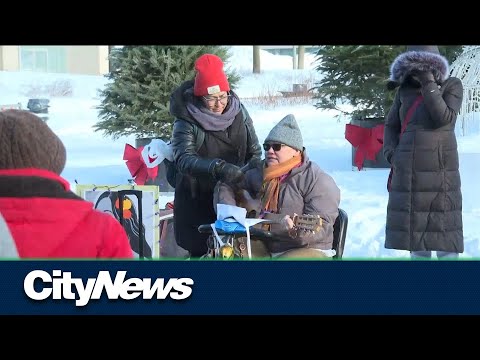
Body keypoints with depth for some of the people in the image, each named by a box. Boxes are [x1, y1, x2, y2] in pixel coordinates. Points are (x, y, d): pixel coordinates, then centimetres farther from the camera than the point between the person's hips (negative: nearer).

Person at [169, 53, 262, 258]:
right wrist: (219, 168, -42)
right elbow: (184, 159, -27)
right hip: (197, 202, -3)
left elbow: (255, 152, 6)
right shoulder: (186, 122, -13)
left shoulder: (238, 112, 1)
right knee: (201, 254, -2)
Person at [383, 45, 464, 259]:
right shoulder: (405, 90, 11)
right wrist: (391, 153, 1)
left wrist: (429, 85, -13)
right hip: (407, 171, 4)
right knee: (414, 227, 8)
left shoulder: (452, 85, 1)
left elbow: (444, 119, -13)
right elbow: (391, 125, 17)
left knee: (443, 228, -5)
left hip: (440, 170, -4)